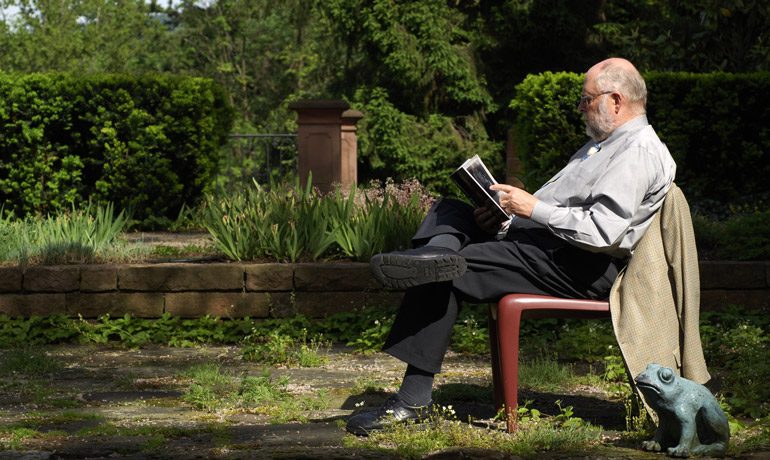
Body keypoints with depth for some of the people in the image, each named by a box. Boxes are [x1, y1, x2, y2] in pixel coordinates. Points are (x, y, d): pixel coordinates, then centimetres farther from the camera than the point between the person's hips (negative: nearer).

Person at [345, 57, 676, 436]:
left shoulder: (638, 152, -11)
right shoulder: (603, 143, 24)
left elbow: (602, 231, -23)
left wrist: (533, 208, -17)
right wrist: (504, 218, 8)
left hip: (575, 267, -11)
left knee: (445, 278, -18)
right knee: (448, 211, 8)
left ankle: (413, 399, -16)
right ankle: (438, 253, -28)